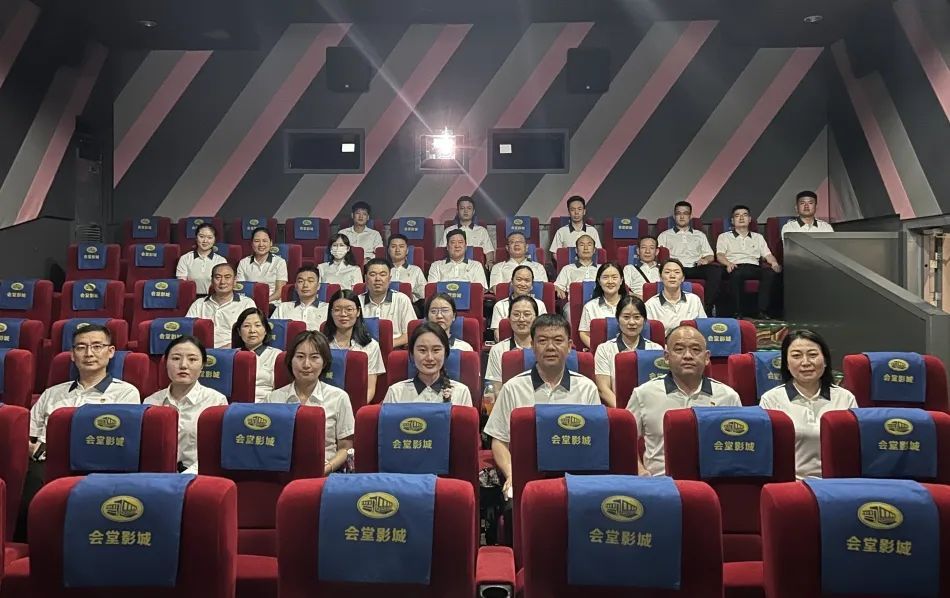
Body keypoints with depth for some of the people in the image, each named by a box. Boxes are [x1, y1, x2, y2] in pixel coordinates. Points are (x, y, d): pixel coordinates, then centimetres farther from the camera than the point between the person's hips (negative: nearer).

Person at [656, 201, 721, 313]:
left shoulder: (700, 235, 31)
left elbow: (710, 255, 24)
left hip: (696, 268, 3)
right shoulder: (665, 235, 23)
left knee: (716, 269, -31)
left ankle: (707, 308, -33)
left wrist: (706, 260, -1)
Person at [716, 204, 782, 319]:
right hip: (736, 267, -3)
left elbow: (767, 254, 20)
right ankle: (736, 312, -34)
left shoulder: (758, 237, 31)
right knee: (736, 273, -40)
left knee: (770, 272, -31)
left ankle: (763, 311, -31)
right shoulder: (724, 237, 21)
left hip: (754, 268, 3)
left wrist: (774, 262, -4)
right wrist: (728, 263, -18)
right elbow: (719, 255, 5)